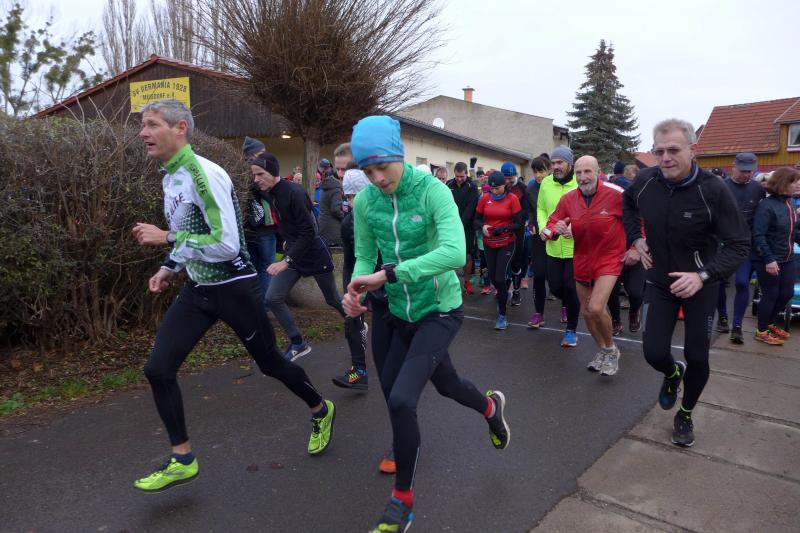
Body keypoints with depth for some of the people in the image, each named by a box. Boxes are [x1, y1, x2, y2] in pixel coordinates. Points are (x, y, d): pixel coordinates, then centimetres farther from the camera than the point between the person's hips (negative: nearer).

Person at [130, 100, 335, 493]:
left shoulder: (205, 174, -21)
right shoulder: (170, 177, 8)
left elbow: (226, 244, -27)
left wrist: (166, 238, -21)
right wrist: (171, 267, 8)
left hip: (233, 287, -8)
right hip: (198, 289, 8)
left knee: (269, 362, 9)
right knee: (158, 369, -1)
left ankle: (320, 411, 36)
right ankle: (182, 459, 15)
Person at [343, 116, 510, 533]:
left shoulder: (432, 190, -20)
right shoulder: (364, 201, -6)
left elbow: (454, 252, -34)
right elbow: (364, 258, 0)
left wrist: (387, 274, -40)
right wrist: (355, 291, -21)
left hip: (437, 311, -5)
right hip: (393, 311, 5)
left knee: (401, 399, -17)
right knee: (444, 384, 23)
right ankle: (490, 407, 60)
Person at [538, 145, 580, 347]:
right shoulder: (546, 183, 1)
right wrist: (543, 228, -4)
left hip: (576, 246, -4)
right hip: (553, 247, 4)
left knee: (571, 288, 0)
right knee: (555, 286, 10)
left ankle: (571, 330, 19)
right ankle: (566, 304, 48)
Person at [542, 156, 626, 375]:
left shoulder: (615, 194, -17)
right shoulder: (568, 199, -7)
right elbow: (551, 224, -1)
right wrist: (555, 229, -24)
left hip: (609, 258, -5)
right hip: (582, 260, 5)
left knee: (596, 308, -21)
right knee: (587, 311, 14)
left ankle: (611, 350, 8)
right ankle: (602, 351, 38)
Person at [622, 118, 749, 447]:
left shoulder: (714, 190, -22)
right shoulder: (645, 181, -12)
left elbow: (739, 244, -18)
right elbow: (627, 204, 14)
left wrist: (703, 275, -33)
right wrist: (635, 238, 2)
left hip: (700, 285, -2)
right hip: (659, 281, 2)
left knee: (697, 358, 5)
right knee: (654, 354, -5)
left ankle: (685, 414, 33)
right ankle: (672, 374, 34)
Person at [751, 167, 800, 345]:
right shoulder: (767, 205, -18)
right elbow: (758, 235, -22)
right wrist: (768, 259, -25)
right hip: (768, 261, -8)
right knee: (770, 295, 3)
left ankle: (770, 324, 35)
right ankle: (762, 331, 20)